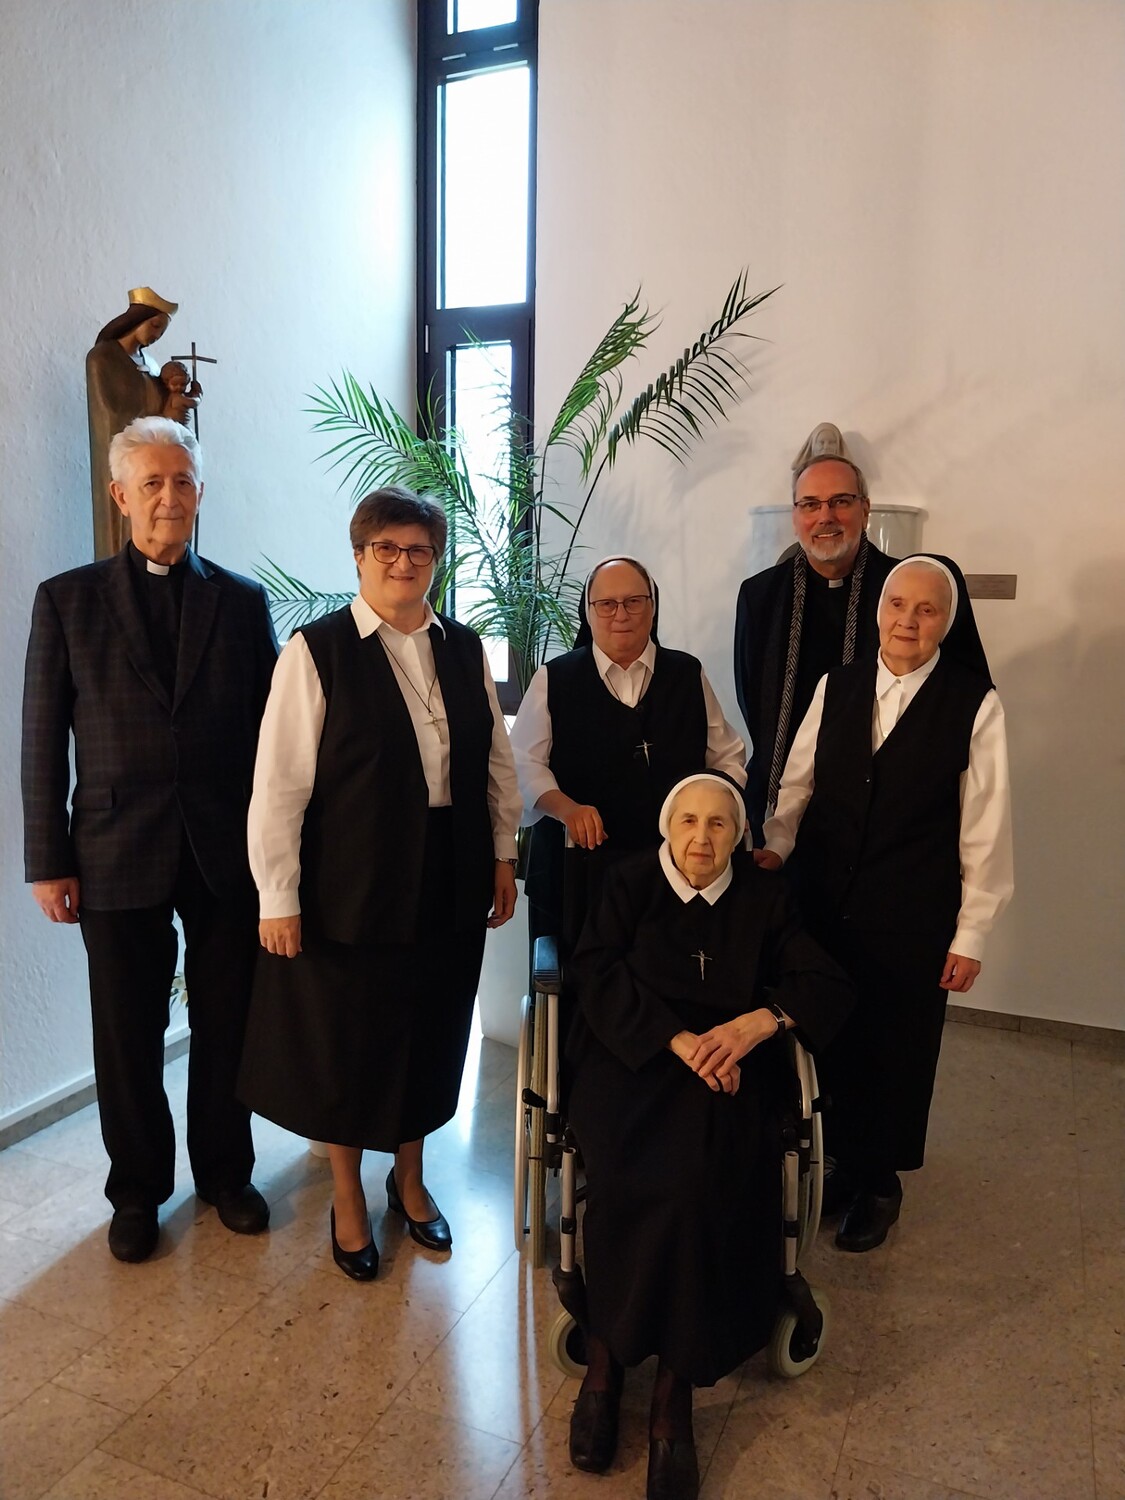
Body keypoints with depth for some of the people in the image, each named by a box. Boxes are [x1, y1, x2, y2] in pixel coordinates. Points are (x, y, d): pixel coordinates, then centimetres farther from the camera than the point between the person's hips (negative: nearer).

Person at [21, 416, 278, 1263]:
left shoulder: (242, 601, 4)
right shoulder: (68, 600, 2)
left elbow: (272, 732, 4)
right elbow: (43, 742, 1)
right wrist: (48, 861, -2)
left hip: (227, 853, 1)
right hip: (118, 854, -1)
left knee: (226, 1027, 13)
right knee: (129, 1037, 11)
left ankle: (225, 1172, 34)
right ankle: (138, 1189, 33)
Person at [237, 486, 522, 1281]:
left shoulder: (465, 649, 5)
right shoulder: (317, 650, -10)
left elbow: (498, 760, 10)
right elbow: (280, 782, -12)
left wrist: (503, 856, 7)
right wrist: (278, 897, -13)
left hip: (449, 881, 4)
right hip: (351, 884, -4)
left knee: (429, 1034, 17)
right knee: (348, 1041, 12)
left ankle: (410, 1177, 41)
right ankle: (349, 1195, 35)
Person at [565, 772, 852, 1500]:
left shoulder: (764, 897, 10)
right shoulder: (630, 882, 7)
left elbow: (830, 985, 5)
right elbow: (597, 974, -5)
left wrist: (758, 1021, -15)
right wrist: (676, 1039, -17)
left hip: (729, 1071, 1)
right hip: (633, 1058, 0)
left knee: (703, 1177, -29)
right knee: (641, 1171, -30)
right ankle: (608, 1360, -12)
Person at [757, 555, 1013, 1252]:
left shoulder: (975, 706, -9)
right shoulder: (837, 687, 2)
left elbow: (986, 829, -6)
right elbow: (799, 780, 10)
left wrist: (971, 935, -5)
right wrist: (775, 847, -4)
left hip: (912, 918, -3)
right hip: (827, 902, 3)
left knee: (897, 1050, 10)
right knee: (833, 1038, 12)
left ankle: (880, 1183, 33)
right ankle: (847, 1162, 36)